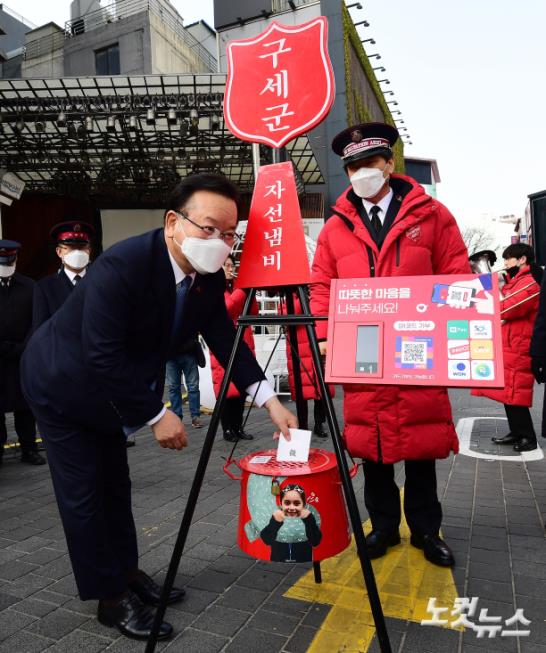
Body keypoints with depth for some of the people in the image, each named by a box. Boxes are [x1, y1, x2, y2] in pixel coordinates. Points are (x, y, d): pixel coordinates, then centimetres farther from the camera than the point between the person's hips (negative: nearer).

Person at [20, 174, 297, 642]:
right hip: (62, 383, -7)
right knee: (84, 494, 1)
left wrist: (269, 400, -18)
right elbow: (102, 356, -33)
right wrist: (157, 415, -28)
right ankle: (111, 599, 17)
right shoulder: (121, 265, -34)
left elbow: (224, 338, -10)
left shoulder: (209, 275, -12)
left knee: (115, 485, 17)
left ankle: (126, 573, 34)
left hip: (108, 388, 7)